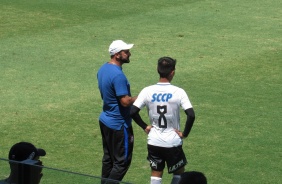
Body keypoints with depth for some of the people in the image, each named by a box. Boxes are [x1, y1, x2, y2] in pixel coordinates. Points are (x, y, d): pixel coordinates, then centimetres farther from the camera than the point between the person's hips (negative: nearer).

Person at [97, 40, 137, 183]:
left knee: (108, 158, 17)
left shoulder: (103, 69, 4)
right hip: (119, 124, -9)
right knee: (122, 161, 1)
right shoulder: (118, 75, -26)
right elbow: (125, 101, -26)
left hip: (105, 120, 9)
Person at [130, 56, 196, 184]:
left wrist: (145, 127, 3)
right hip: (173, 142, -2)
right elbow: (191, 115, -22)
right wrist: (184, 133, -8)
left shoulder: (147, 91, -7)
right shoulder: (178, 92, -14)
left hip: (153, 141, 2)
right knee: (179, 172, 20)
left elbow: (132, 112, -11)